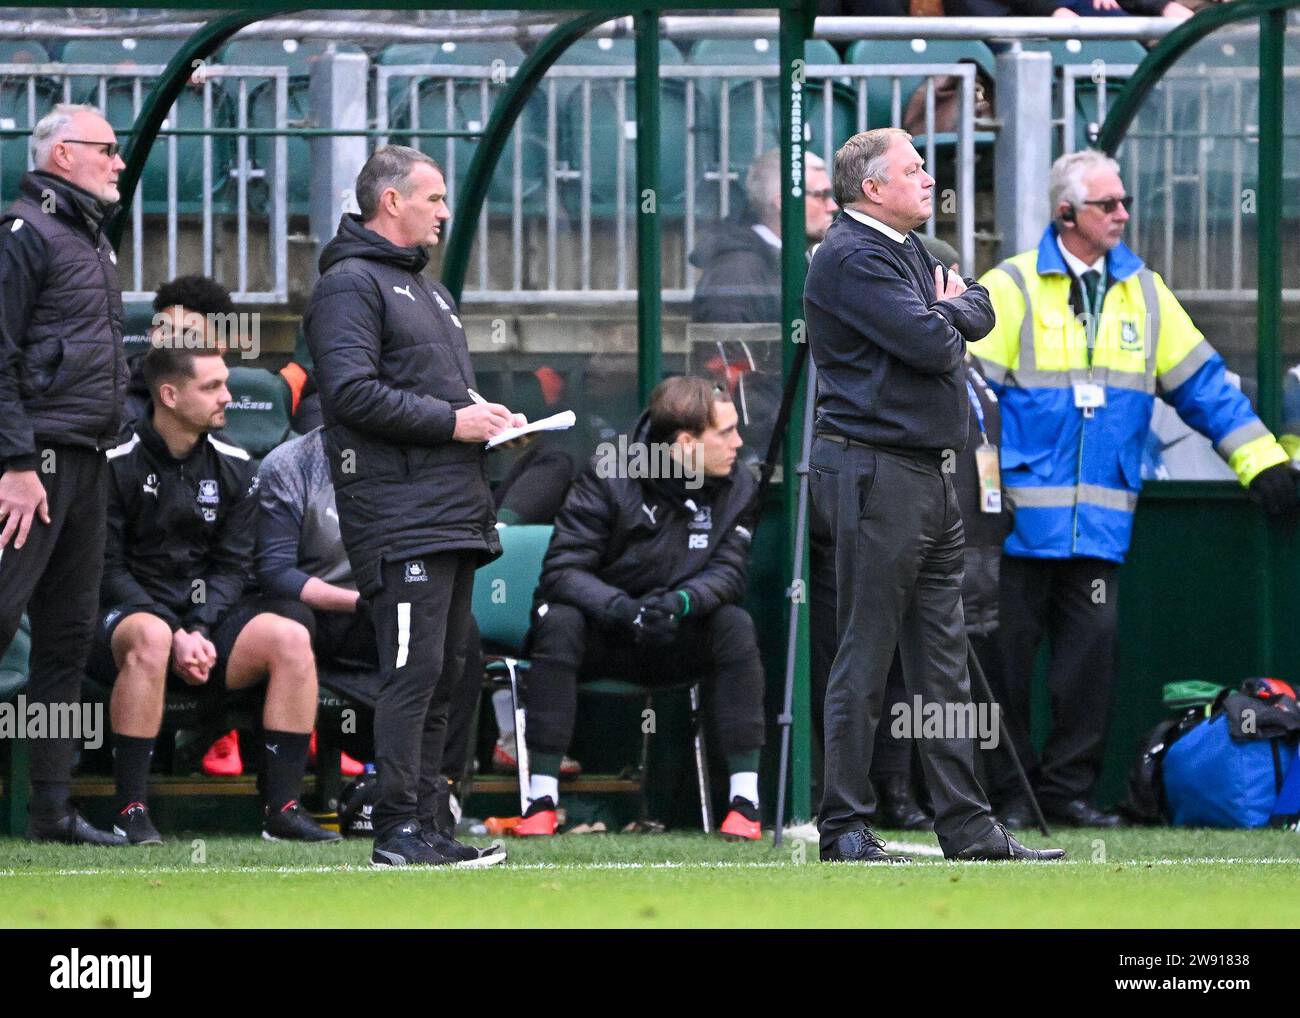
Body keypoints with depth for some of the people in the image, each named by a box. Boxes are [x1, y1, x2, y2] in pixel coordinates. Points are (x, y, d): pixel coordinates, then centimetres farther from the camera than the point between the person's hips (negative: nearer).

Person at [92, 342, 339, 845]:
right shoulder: (117, 464, -7)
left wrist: (200, 630, -14)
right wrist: (175, 636, -21)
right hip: (124, 615, -5)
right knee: (150, 639, -40)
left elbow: (232, 567, 6)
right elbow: (107, 570, -10)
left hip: (206, 615, 5)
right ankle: (131, 812, -36)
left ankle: (282, 809, -20)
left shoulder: (233, 468, 8)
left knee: (290, 638, -20)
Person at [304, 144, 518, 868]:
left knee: (442, 673, 9)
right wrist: (450, 421, -15)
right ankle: (397, 829, -13)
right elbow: (353, 393, -18)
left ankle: (422, 822, 12)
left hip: (456, 511, 10)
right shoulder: (352, 284, -6)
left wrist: (489, 417, 11)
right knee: (414, 668, -13)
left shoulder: (427, 287, 26)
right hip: (400, 515, -10)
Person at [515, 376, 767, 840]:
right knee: (559, 622, -34)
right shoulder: (608, 477, -15)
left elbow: (729, 572, -11)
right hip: (603, 636, -2)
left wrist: (679, 601, -34)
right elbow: (561, 570, -19)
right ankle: (542, 800, -32)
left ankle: (745, 800, -26)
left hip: (677, 641, 2)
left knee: (736, 625, -26)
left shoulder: (736, 485, -4)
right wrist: (619, 607, -38)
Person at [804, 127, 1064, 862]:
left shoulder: (909, 250, 19)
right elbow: (930, 344, -19)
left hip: (930, 475, 10)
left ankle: (968, 827, 12)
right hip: (875, 473, -10)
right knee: (866, 658, -6)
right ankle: (846, 829, -2)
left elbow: (979, 312, 15)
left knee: (944, 660, 9)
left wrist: (944, 312, -4)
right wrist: (945, 320, 2)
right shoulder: (853, 257, -13)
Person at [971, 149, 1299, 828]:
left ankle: (1068, 788, 8)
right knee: (1008, 652, -2)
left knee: (1093, 647, -1)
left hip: (1101, 517, 4)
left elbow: (1201, 382, 16)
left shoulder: (1143, 293, 14)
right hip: (1020, 513, -4)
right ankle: (1006, 791, 6)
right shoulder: (1012, 288, -1)